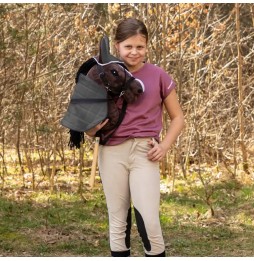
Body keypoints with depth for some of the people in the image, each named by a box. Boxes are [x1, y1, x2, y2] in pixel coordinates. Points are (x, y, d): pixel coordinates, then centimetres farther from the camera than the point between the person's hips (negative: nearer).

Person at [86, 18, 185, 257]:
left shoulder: (158, 76, 1)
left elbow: (177, 117, 10)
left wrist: (164, 146, -5)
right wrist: (93, 128, -11)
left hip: (144, 152, -2)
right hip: (112, 152, 2)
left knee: (148, 221, -9)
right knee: (117, 221, 8)